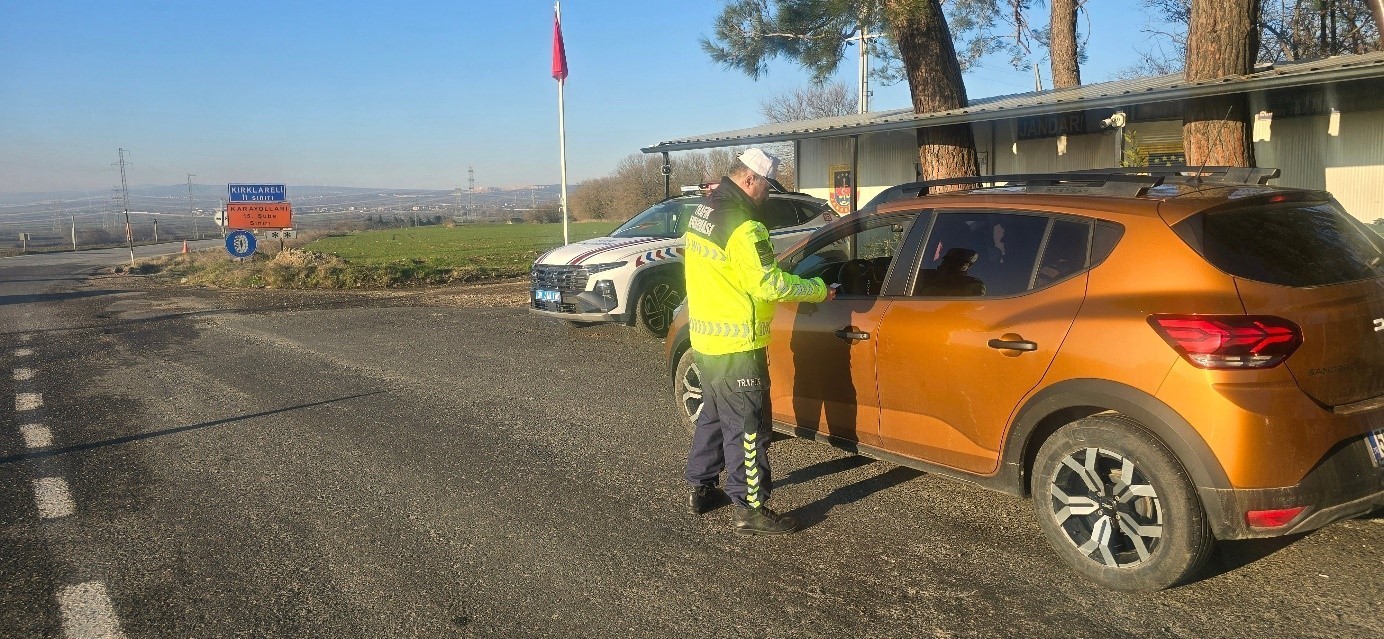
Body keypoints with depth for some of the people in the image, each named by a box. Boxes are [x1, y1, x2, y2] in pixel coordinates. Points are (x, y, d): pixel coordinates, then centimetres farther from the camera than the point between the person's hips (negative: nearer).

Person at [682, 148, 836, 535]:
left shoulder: (703, 212, 11)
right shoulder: (742, 226, -20)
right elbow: (770, 284, -22)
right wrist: (818, 290, -10)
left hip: (706, 339, 10)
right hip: (735, 346, -10)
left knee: (714, 415, 21)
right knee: (747, 428, -1)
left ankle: (701, 489, 31)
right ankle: (750, 509, 6)